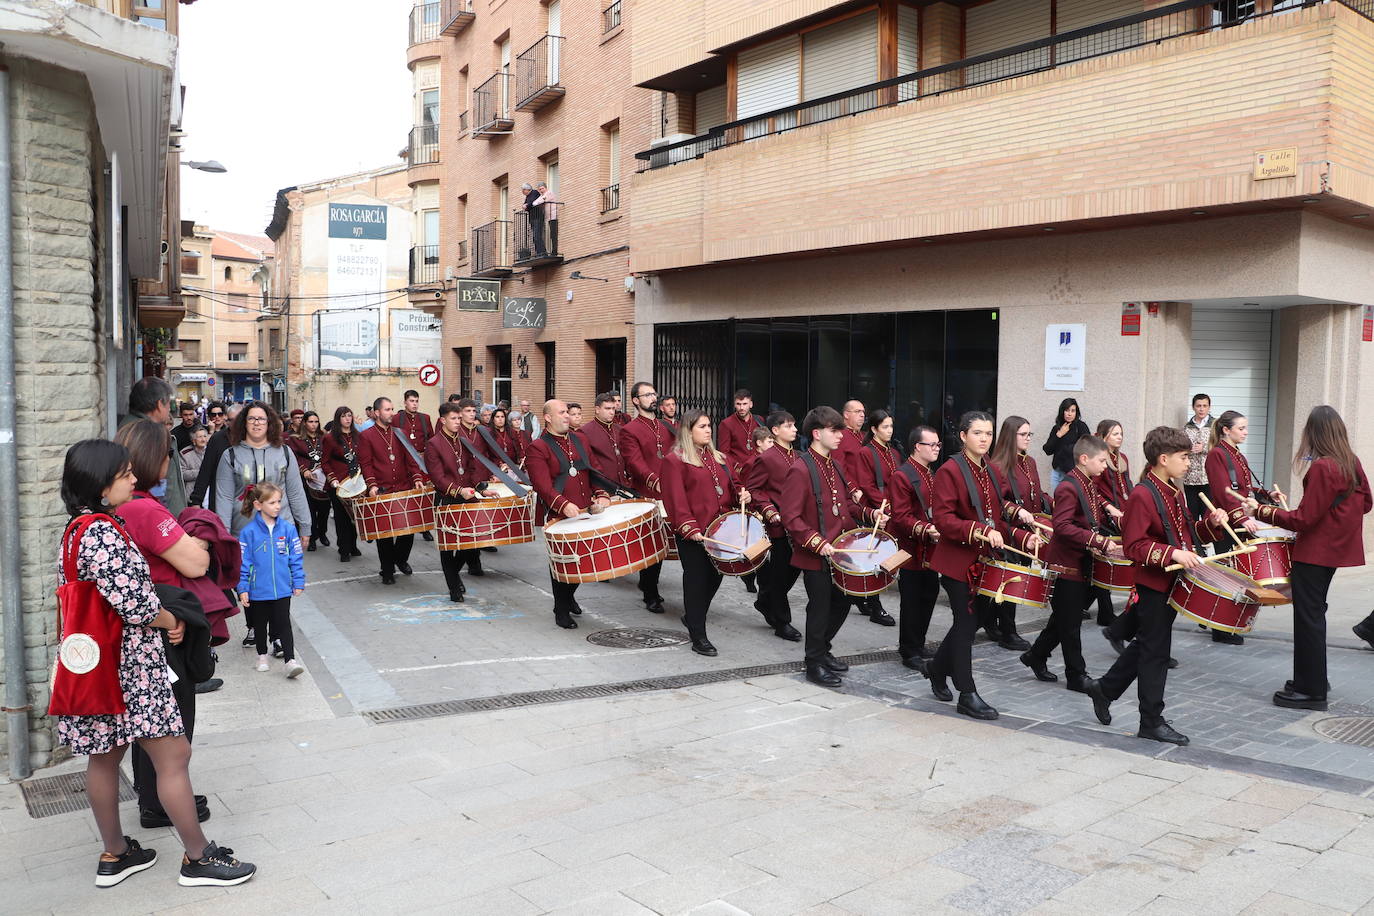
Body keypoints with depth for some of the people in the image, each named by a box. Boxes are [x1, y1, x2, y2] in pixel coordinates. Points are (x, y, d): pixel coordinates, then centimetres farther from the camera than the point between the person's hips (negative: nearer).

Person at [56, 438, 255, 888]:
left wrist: (158, 617, 9)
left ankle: (114, 855, 31)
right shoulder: (102, 532, -23)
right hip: (128, 666, -10)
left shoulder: (79, 529, 10)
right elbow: (134, 603, -25)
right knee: (174, 755, -1)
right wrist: (172, 622, -5)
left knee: (104, 757, 18)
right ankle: (198, 857, 9)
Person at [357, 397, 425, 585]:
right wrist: (372, 484, -17)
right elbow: (366, 463, -4)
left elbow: (409, 458, 9)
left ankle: (401, 558, 30)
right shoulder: (366, 436, 0)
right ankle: (387, 570, 16)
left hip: (404, 489, 4)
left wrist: (417, 477, -5)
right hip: (381, 492, -4)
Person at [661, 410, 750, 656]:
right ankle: (698, 636, 8)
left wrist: (742, 494, 0)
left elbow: (732, 484, 23)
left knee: (715, 576, 13)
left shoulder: (718, 458, 16)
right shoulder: (674, 460, -6)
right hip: (693, 534, -7)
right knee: (697, 579, -1)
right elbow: (676, 499, -13)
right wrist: (689, 528, -21)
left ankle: (692, 617, 36)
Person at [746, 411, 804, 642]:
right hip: (779, 524, -7)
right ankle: (782, 622, 14)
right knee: (781, 572, 2)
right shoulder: (766, 458, -11)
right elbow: (752, 489, -10)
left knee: (795, 566, 13)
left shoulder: (798, 457, 10)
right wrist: (769, 511, -20)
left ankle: (766, 602, 34)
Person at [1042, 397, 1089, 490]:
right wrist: (1058, 435, -4)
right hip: (1056, 471, 5)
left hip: (1073, 472, -5)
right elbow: (1047, 450, 5)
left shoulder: (1081, 427, -3)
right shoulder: (1056, 428, 10)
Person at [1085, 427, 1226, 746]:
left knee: (1147, 645, 19)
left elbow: (1185, 531, 19)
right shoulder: (1143, 495, -18)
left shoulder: (1174, 491, 10)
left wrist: (1211, 523, 2)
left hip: (1171, 583, 9)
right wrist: (1172, 554, -30)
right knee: (1155, 651, 0)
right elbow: (1133, 546, -22)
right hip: (1152, 585, -9)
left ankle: (1104, 688, 33)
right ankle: (1152, 722, 11)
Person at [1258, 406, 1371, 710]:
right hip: (1336, 548, 9)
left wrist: (1262, 511, -15)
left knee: (1308, 617, -2)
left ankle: (1311, 691, 4)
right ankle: (1313, 679, 31)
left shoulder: (1321, 468, -21)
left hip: (1314, 552, -9)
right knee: (1315, 613, 20)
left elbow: (1303, 520, -21)